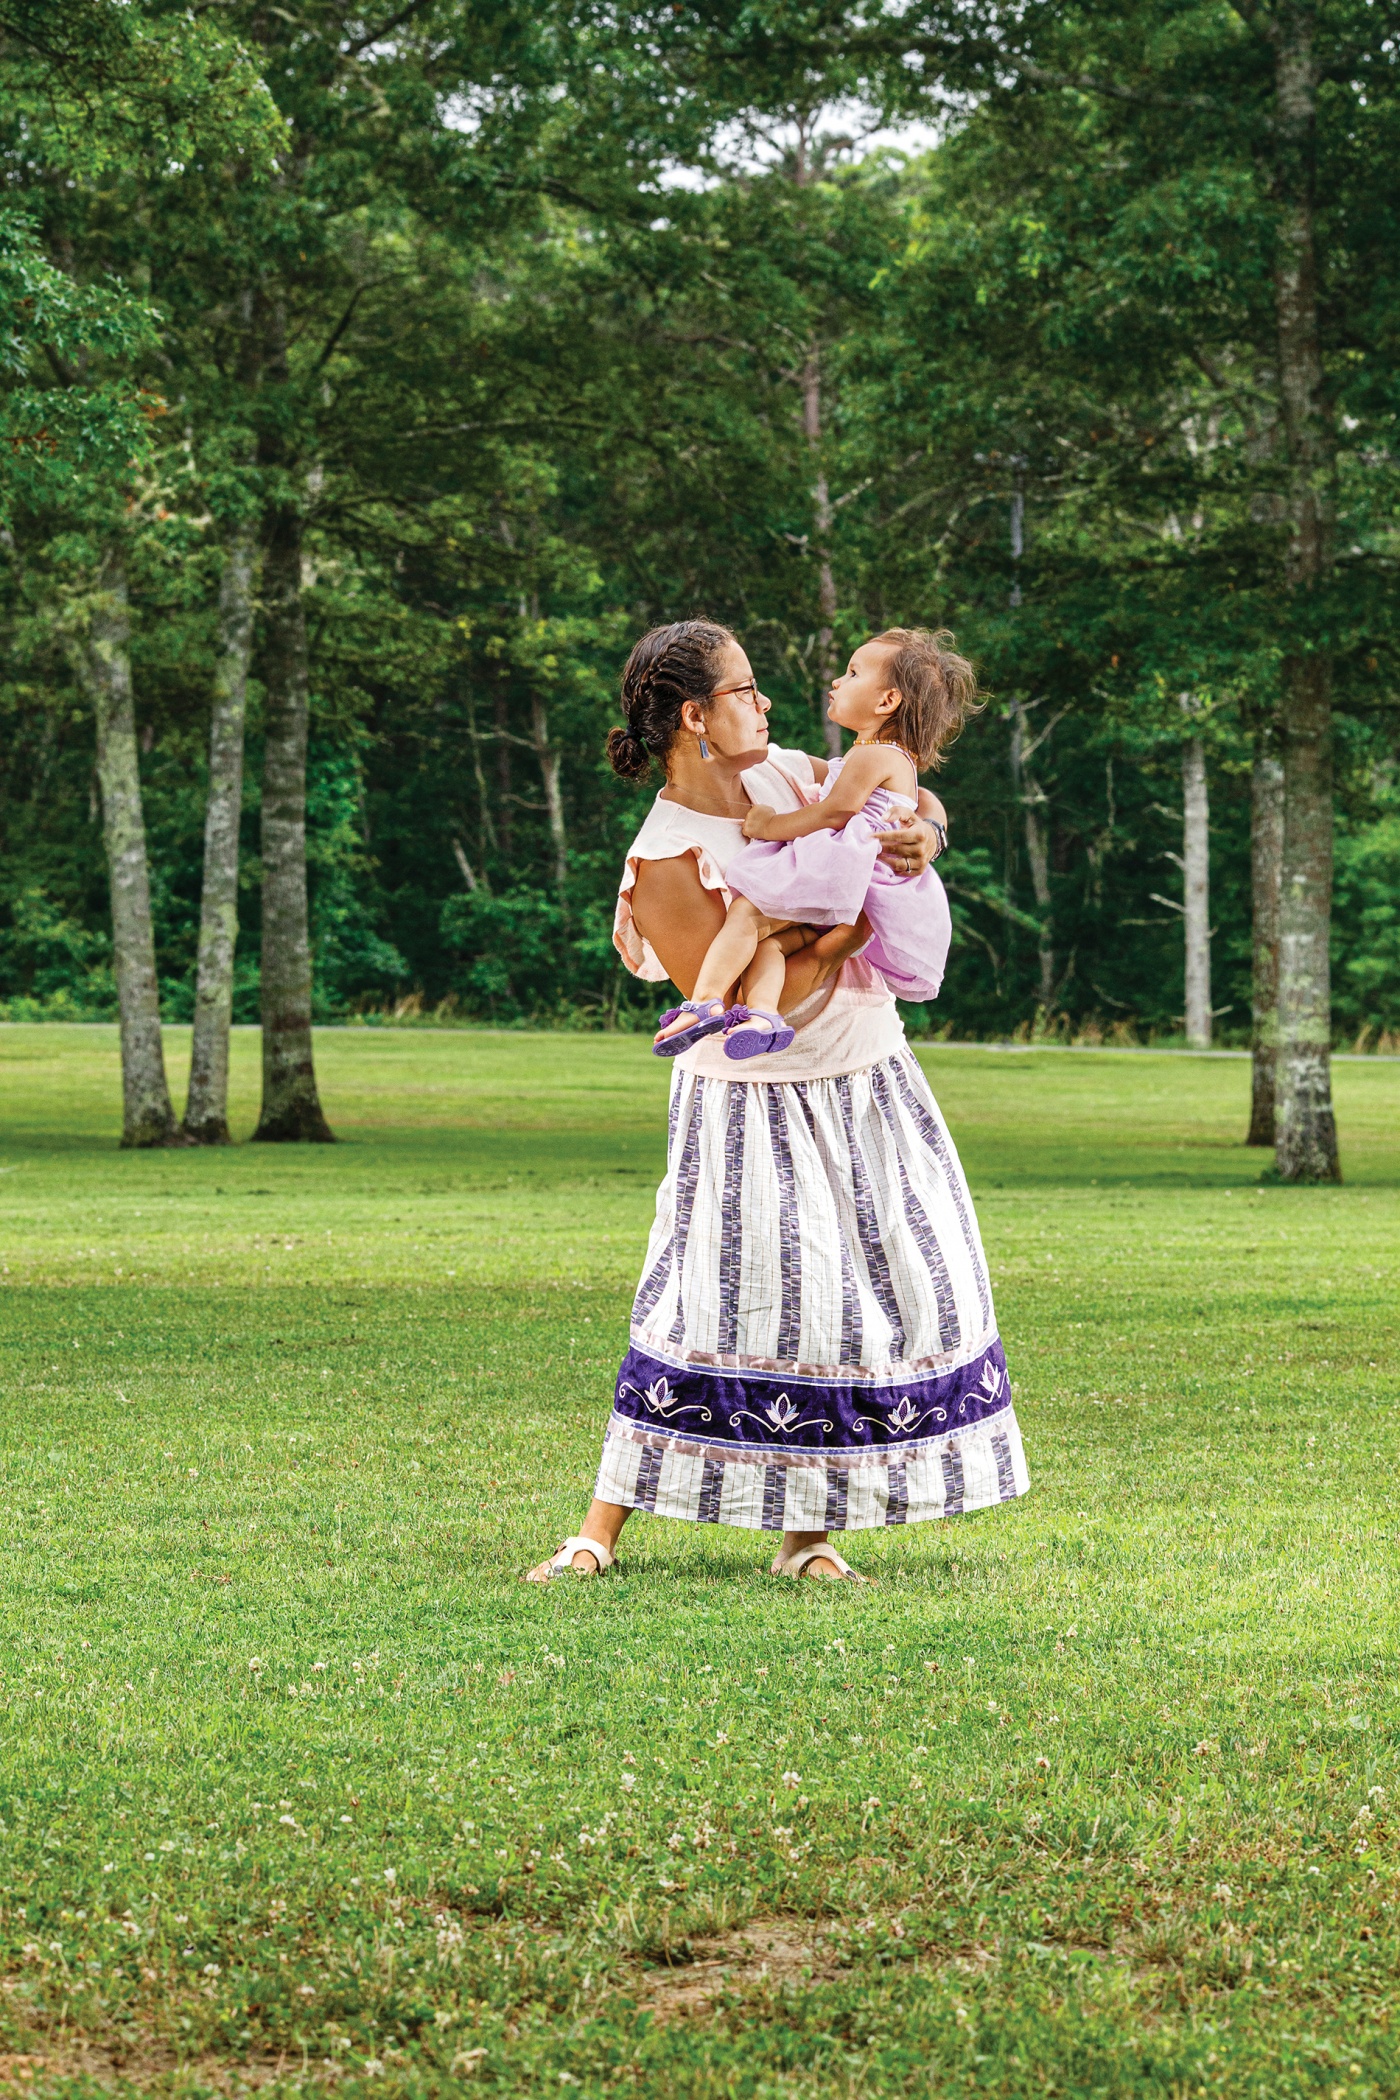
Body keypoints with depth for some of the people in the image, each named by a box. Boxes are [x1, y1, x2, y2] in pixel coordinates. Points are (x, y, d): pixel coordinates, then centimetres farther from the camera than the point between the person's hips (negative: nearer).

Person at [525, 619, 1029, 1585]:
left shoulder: (784, 776, 0)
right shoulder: (666, 863, -19)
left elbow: (911, 796, 14)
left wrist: (922, 837, -10)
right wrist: (859, 919, -18)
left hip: (870, 1084, 7)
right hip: (755, 1099, -7)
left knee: (902, 1282, 0)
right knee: (725, 1298, -15)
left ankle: (808, 1533, 7)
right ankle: (601, 1531, -8)